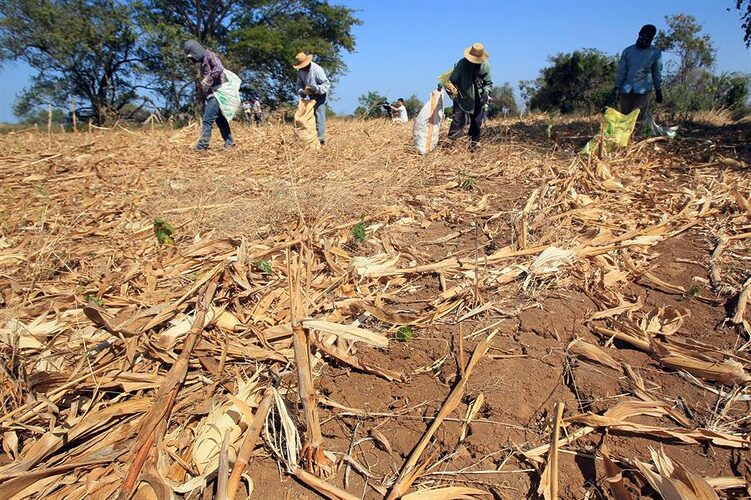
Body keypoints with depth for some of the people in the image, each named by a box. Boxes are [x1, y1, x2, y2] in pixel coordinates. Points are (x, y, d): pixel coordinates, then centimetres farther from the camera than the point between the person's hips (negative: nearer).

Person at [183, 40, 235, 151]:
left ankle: (202, 145, -12)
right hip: (211, 95, 10)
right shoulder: (203, 61, 20)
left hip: (216, 93, -10)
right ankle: (229, 143, 16)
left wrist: (207, 79, -24)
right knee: (220, 120, 11)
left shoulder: (210, 56, -7)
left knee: (207, 120, -12)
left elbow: (219, 68, -24)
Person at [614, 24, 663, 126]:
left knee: (640, 118, -6)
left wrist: (658, 91, 10)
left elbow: (657, 73, 9)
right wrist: (617, 87, 0)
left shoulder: (655, 53, 3)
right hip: (626, 88, 1)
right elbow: (621, 71, 6)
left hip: (643, 90, -1)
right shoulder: (628, 51, 5)